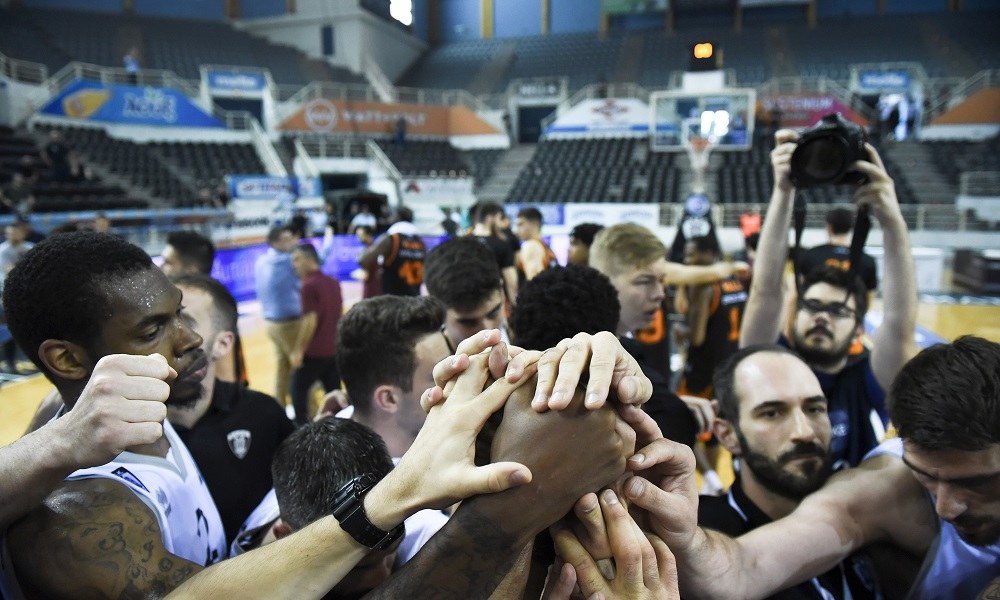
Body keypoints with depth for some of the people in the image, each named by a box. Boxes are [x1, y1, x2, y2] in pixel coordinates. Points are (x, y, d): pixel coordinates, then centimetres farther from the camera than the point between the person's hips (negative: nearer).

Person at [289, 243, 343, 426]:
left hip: (314, 352, -7)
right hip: (334, 350, 7)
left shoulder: (309, 285, -14)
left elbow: (310, 321, -19)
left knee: (298, 389, 8)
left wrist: (298, 350, -14)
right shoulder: (334, 282, 10)